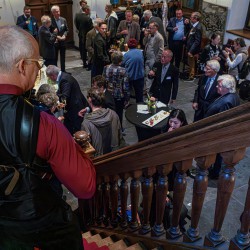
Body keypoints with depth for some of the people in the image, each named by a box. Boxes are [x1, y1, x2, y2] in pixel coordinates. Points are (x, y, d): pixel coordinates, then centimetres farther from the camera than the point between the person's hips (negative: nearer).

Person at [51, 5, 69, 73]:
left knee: (63, 58, 13)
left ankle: (63, 71, 25)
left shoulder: (63, 20, 2)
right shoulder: (50, 21, -12)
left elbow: (66, 30, 8)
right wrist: (56, 37, -18)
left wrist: (64, 35, -10)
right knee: (55, 58, 6)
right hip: (55, 42, -4)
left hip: (63, 41, 4)